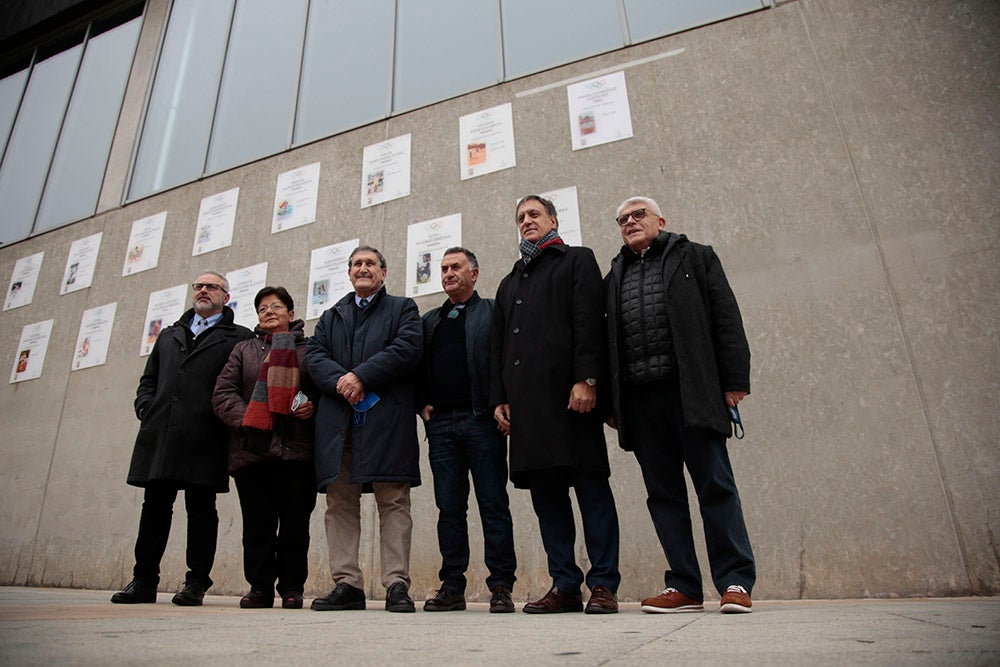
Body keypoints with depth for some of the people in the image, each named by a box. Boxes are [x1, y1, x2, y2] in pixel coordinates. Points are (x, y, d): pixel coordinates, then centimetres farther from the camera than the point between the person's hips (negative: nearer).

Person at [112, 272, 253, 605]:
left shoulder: (239, 337, 7)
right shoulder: (169, 335, 24)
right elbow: (148, 380, 23)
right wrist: (147, 410, 6)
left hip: (204, 439, -4)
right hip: (159, 436, 5)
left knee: (201, 509, 0)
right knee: (155, 507, 8)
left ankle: (196, 583, 8)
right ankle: (144, 581, 18)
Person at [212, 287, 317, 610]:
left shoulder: (309, 348, 14)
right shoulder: (244, 349, 19)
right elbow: (223, 393, 10)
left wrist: (314, 407, -10)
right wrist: (244, 419, -6)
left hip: (298, 450, -1)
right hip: (252, 448, 2)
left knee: (295, 523, 1)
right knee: (257, 525, 3)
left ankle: (292, 587, 13)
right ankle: (260, 587, 15)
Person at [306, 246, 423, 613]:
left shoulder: (403, 308, 15)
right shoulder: (331, 317, 26)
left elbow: (407, 348, -4)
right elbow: (314, 355, 10)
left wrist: (361, 376, -12)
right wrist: (340, 381, -11)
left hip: (387, 418, -4)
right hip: (337, 420, 4)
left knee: (393, 502, -5)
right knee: (340, 503, 3)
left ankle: (396, 585, 0)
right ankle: (347, 584, 10)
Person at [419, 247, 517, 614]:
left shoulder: (493, 312, 7)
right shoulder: (430, 320, 21)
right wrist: (423, 404, 5)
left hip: (481, 419, -4)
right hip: (440, 423, 4)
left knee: (494, 505, 0)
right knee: (449, 507, 7)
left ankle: (501, 587, 8)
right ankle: (452, 587, 16)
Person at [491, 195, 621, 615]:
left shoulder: (577, 260, 10)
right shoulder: (510, 282, 27)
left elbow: (589, 321, -4)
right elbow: (499, 346, 22)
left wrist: (586, 379, -16)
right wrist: (499, 398, 11)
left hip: (568, 393, -6)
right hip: (525, 401, 6)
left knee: (591, 487, -3)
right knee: (545, 491, 6)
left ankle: (604, 585, 6)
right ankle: (565, 586, 15)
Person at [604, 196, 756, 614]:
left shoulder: (695, 258, 12)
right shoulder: (615, 276, 20)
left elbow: (726, 319, 4)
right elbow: (607, 340, 16)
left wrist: (734, 382, -6)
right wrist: (611, 401, 8)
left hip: (691, 391, -3)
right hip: (639, 399, 4)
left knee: (715, 484, 0)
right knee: (663, 492, 5)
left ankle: (736, 581, 10)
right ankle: (684, 587, 13)